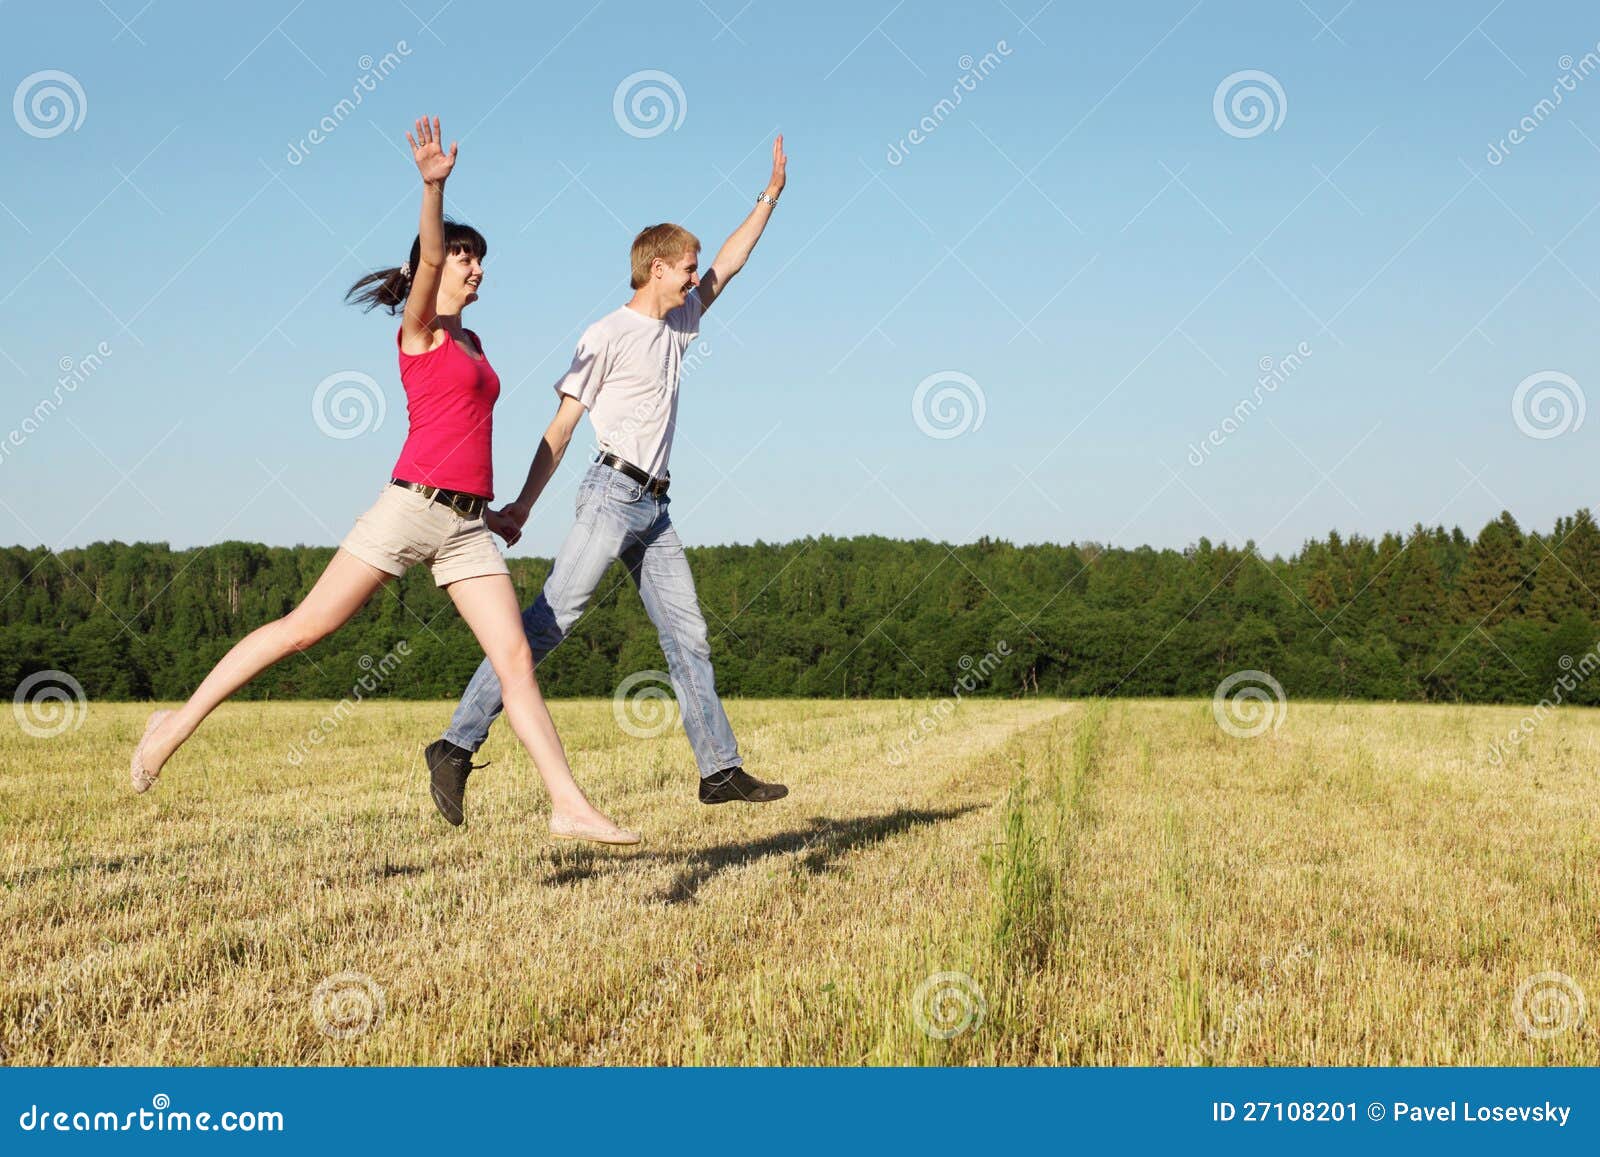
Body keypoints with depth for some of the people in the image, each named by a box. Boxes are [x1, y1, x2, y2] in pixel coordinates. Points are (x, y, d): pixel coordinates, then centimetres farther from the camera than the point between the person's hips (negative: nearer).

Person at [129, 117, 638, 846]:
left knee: (516, 660, -4)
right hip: (412, 506, -6)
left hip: (467, 526, 6)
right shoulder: (419, 328, 3)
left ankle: (569, 806, -7)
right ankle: (178, 724, 7)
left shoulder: (472, 343, 22)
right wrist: (433, 186, -32)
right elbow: (430, 253, -15)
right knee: (305, 628, -4)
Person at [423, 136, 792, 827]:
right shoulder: (608, 336, -4)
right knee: (547, 624, -16)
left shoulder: (679, 323, 18)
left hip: (654, 509, 8)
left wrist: (771, 194, 29)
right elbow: (563, 425, -6)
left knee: (688, 638, 7)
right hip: (613, 493, -8)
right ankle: (457, 746, -18)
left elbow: (730, 262, 29)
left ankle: (720, 770, 12)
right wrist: (525, 502, -10)